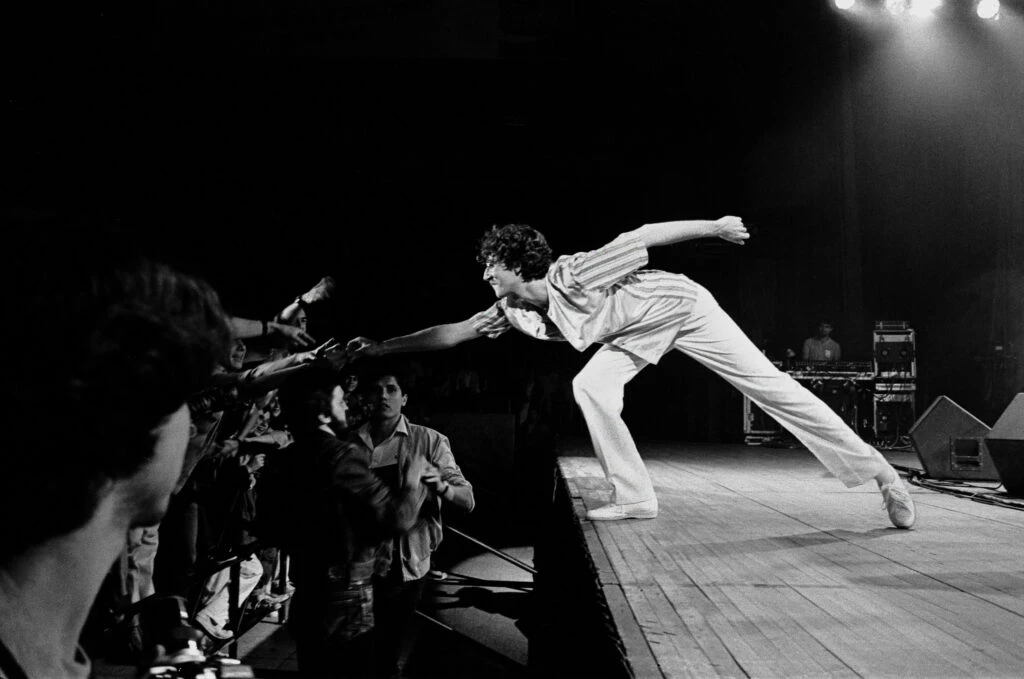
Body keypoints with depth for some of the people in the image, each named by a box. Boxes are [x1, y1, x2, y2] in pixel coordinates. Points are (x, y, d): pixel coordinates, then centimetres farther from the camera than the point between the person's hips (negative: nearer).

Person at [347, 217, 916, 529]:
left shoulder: (574, 275, -29)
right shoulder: (515, 311, -8)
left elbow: (642, 236, -27)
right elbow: (452, 333, -2)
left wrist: (715, 226, -23)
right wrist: (381, 348, -4)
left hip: (683, 307, -7)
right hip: (638, 333, 7)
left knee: (770, 386, -10)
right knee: (591, 386, -13)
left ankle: (874, 468, -5)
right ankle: (636, 499, -6)